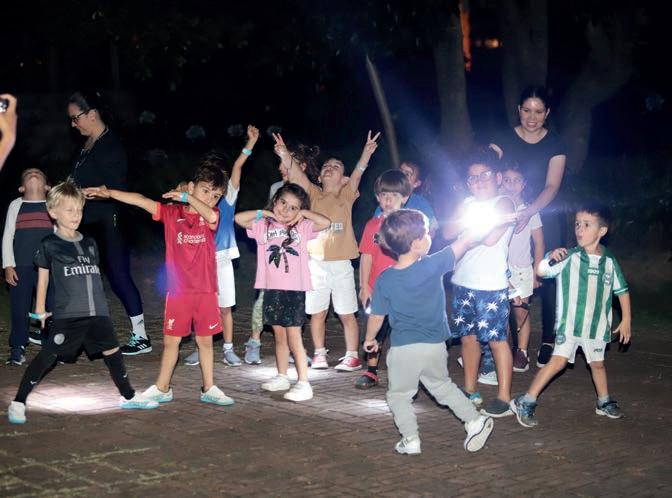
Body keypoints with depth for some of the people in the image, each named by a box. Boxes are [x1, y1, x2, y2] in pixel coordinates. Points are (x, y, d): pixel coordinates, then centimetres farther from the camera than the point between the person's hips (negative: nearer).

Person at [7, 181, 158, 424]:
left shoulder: (89, 243, 15)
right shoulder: (49, 245, 1)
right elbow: (43, 277, 8)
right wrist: (40, 310, 9)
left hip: (97, 313, 5)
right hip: (67, 314, -5)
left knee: (112, 351, 10)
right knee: (48, 356, -8)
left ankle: (128, 396, 26)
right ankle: (18, 403, 0)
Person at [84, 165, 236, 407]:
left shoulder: (211, 217, 0)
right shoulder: (172, 213, 2)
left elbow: (212, 217, -25)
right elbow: (141, 201, -4)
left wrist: (187, 197, -19)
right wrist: (109, 193, -10)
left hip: (206, 291, 0)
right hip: (178, 290, 0)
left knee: (205, 340, 8)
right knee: (170, 339, 7)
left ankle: (209, 389, 18)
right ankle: (162, 388, 19)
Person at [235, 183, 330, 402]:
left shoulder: (302, 227, 1)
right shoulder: (264, 226, 7)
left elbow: (325, 222, -13)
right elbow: (239, 218, -2)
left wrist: (303, 213, -4)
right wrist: (265, 213, -1)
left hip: (294, 289, -4)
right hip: (272, 288, 4)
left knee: (294, 337, -7)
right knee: (279, 335, 15)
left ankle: (303, 384, -7)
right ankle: (282, 377, 28)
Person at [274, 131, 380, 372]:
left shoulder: (346, 195, 6)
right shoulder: (314, 194, 9)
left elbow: (357, 174, -9)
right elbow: (296, 175, -5)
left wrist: (367, 153, -25)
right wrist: (285, 155, -22)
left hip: (341, 264, -2)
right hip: (316, 263, 2)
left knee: (347, 314, 2)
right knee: (317, 312, 8)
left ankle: (352, 356, 10)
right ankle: (319, 354, 20)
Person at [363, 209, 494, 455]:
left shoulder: (384, 280, -10)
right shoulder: (433, 266, -11)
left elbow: (377, 316, -2)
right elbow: (465, 241, -2)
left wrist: (369, 339, 16)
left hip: (403, 349, -2)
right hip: (435, 346, 2)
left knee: (399, 396, 16)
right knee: (442, 386, 25)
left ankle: (411, 440, 8)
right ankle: (474, 420, 19)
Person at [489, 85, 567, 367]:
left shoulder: (554, 144, -3)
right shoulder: (504, 140, 0)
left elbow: (552, 186, -13)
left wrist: (529, 212, -30)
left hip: (545, 218, 0)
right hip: (508, 217, 1)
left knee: (547, 279, 0)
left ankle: (548, 343, 9)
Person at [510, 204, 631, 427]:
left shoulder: (609, 261, -2)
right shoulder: (568, 257, -10)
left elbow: (622, 291, 8)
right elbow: (540, 271, -15)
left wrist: (626, 320, 7)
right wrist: (550, 258, -35)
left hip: (597, 325, 3)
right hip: (569, 323, -3)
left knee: (597, 363, 18)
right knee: (559, 361, -12)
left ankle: (605, 403, 38)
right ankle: (525, 403, -8)